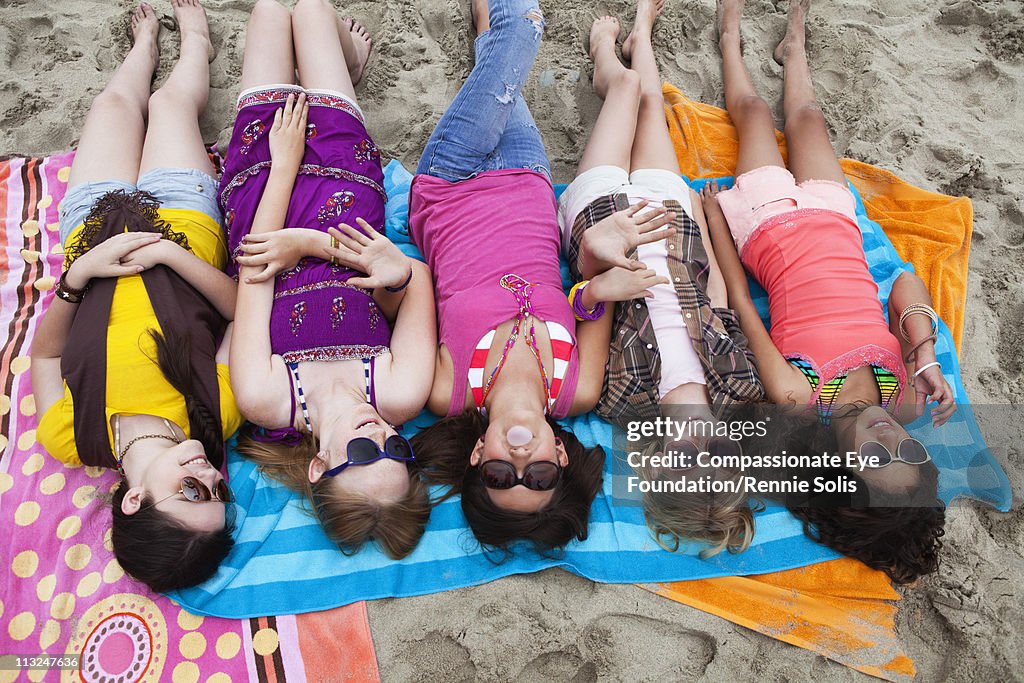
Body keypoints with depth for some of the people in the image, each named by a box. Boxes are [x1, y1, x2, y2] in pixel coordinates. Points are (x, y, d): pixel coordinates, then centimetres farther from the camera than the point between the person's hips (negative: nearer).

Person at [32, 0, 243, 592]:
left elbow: (44, 353, -14)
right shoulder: (221, 414, -38)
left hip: (92, 232, 1)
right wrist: (172, 254, -40)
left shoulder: (68, 439, -33)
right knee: (170, 101, 18)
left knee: (117, 103, 20)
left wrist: (75, 278, -31)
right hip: (183, 221, 0)